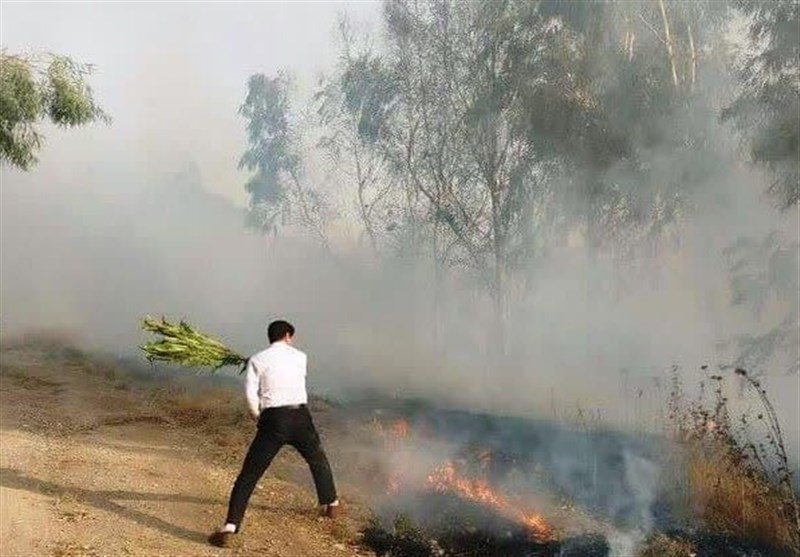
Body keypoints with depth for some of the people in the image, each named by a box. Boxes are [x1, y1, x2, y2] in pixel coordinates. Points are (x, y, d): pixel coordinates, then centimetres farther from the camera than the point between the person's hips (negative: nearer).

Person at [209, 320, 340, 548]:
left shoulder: (257, 360, 4)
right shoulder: (300, 356, 10)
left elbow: (251, 394, -5)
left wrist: (259, 417, 12)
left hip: (273, 419, -2)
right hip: (300, 416, 2)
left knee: (248, 476, 1)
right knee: (319, 462, 28)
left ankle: (230, 527, -9)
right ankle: (331, 505, 42)